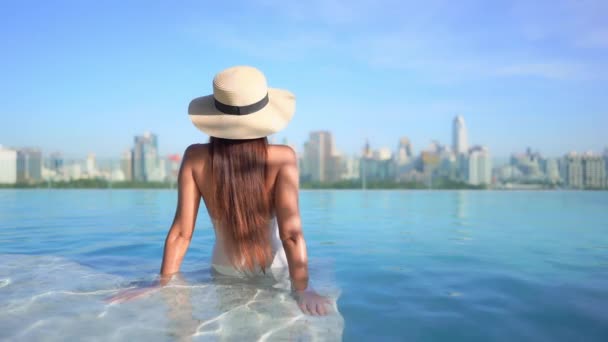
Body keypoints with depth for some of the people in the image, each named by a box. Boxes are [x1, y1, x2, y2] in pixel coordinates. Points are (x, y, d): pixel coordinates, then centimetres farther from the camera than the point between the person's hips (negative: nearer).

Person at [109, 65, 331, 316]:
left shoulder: (195, 158, -16)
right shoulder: (282, 158, -22)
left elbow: (181, 232, -15)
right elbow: (291, 233, -27)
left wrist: (164, 284, -7)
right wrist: (302, 290, -24)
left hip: (224, 273, 2)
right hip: (275, 274, -2)